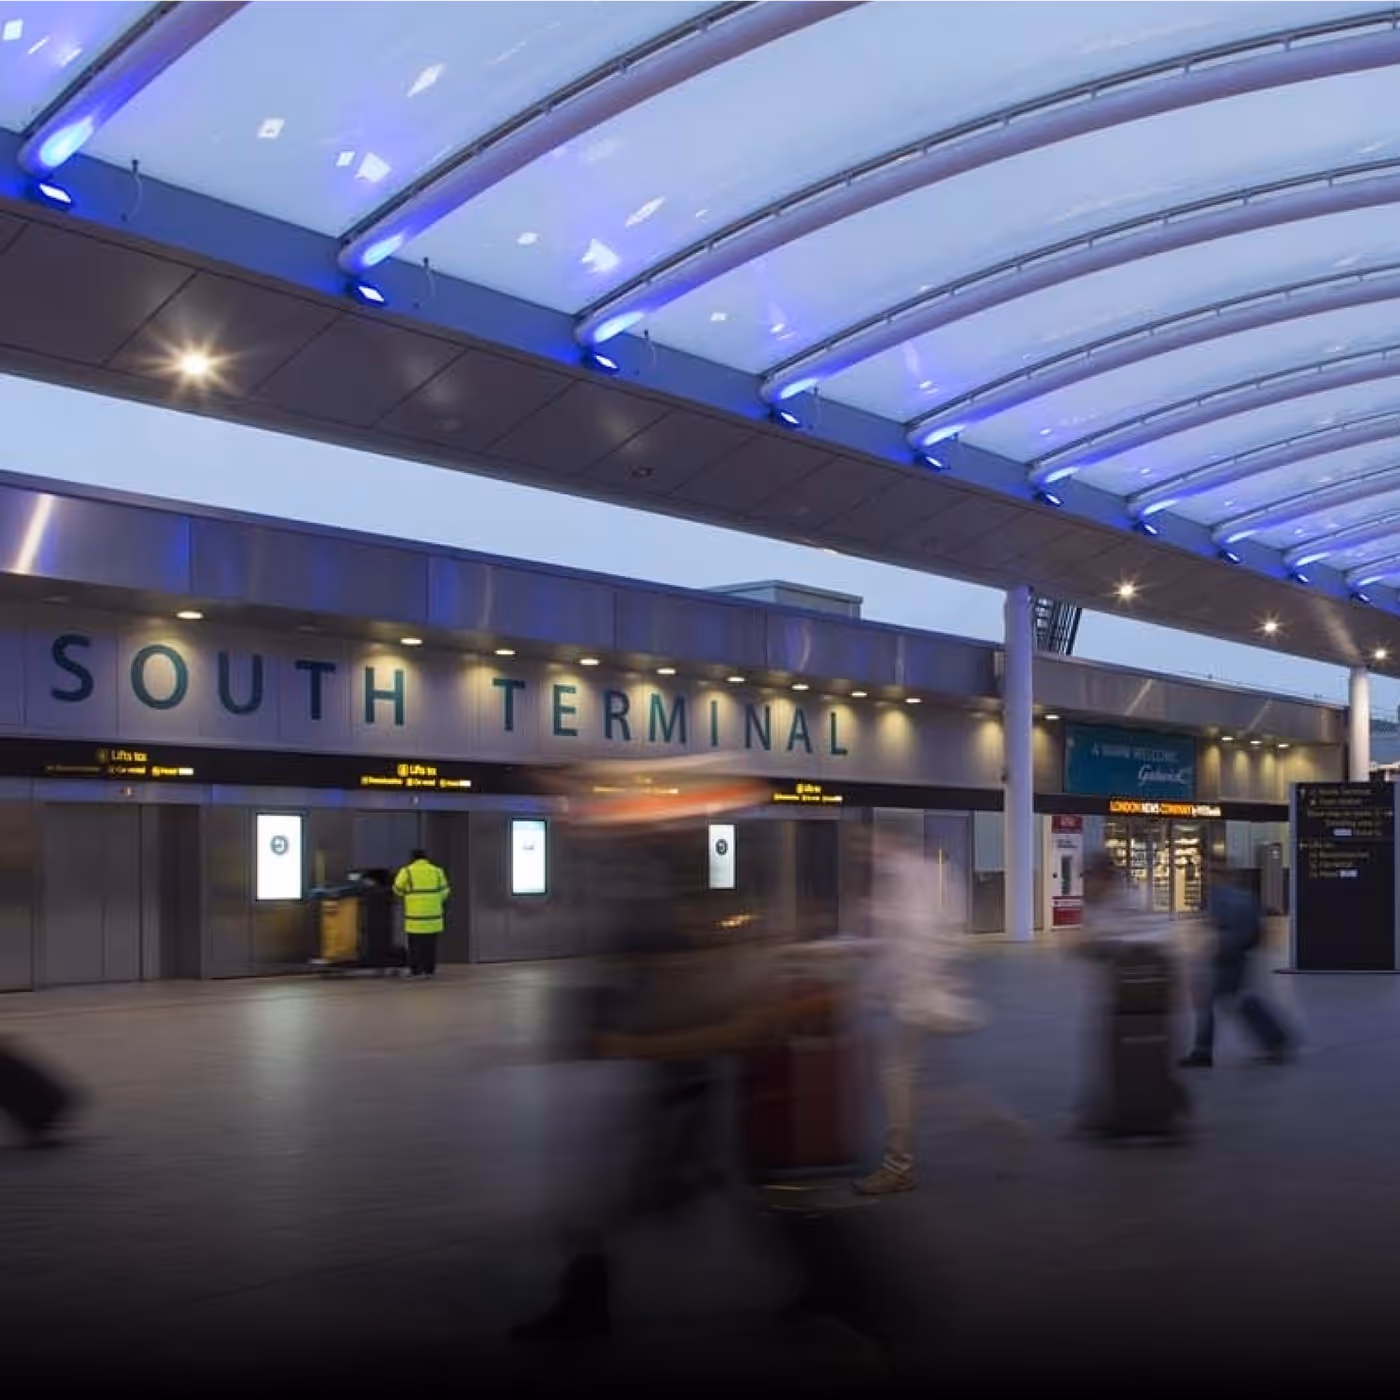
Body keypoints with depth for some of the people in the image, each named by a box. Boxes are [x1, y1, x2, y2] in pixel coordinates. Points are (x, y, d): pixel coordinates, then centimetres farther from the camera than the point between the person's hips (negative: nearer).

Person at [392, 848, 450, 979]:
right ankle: (430, 970, 7)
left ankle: (416, 970, 2)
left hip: (415, 915, -2)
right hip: (433, 914, 2)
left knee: (415, 944, 3)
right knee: (430, 944, 8)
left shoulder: (407, 872, -2)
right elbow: (444, 892, 6)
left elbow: (398, 890, 6)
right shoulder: (437, 871, 6)